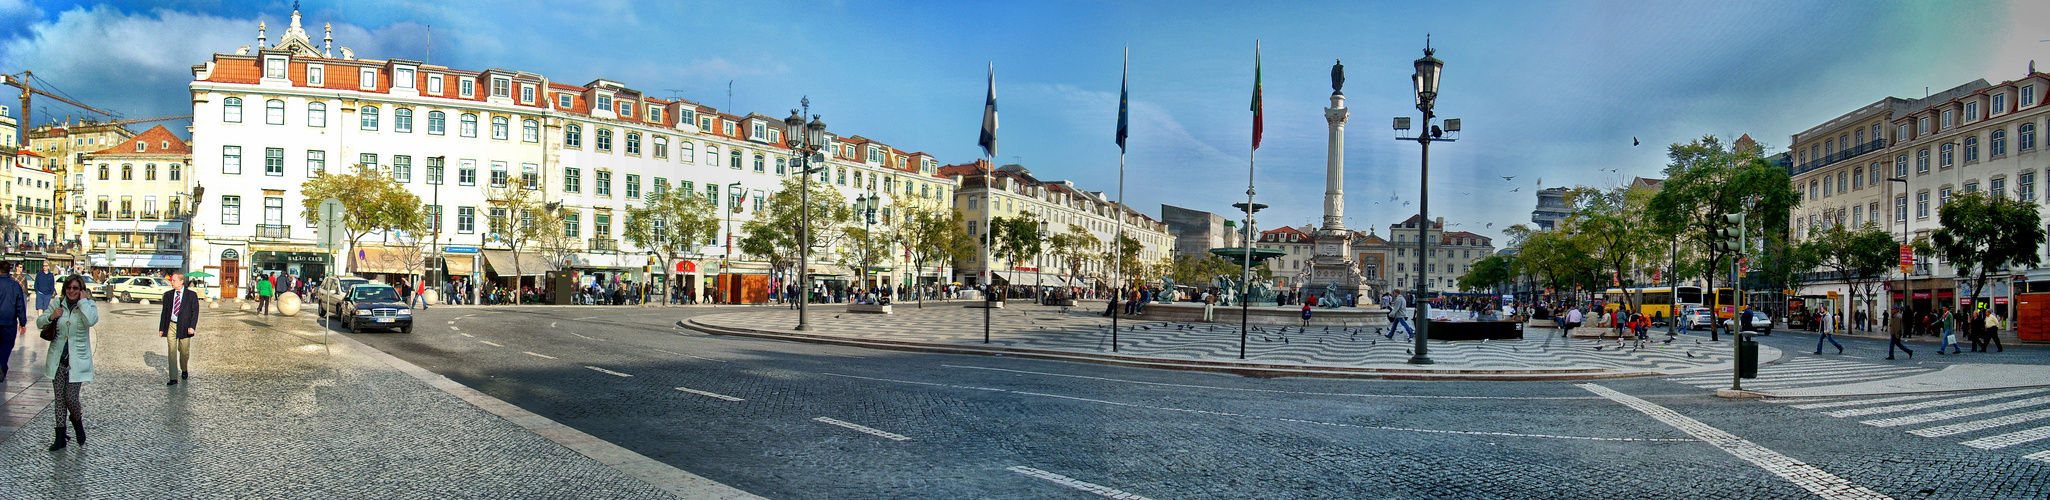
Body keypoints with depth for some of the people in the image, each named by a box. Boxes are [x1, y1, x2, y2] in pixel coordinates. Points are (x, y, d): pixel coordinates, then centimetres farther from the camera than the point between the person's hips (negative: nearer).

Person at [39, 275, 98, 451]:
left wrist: (82, 301, -16)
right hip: (57, 360, 4)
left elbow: (91, 320, -26)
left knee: (71, 398, -6)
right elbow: (39, 322, 9)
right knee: (60, 399, 8)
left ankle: (78, 422, 26)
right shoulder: (58, 304, 5)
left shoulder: (88, 305, -5)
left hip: (77, 361, -3)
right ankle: (60, 438, 15)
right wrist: (51, 316, -12)